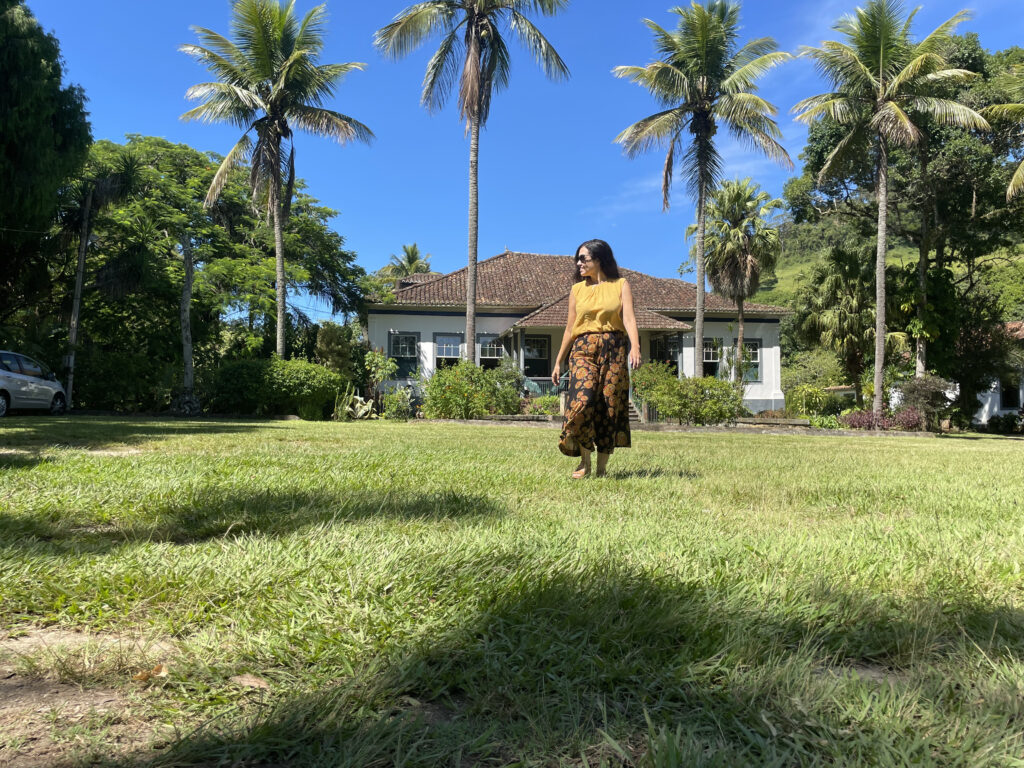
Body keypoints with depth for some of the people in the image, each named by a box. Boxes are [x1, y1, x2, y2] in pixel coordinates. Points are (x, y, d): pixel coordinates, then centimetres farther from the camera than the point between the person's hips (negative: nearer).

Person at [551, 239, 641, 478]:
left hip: (613, 351, -1)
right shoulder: (577, 289, 14)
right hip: (583, 350, 1)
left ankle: (602, 467, 7)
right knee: (582, 400, -19)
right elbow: (570, 328, 16)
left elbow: (629, 317, -6)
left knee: (609, 406, -3)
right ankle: (585, 461, -6)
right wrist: (558, 362, 15)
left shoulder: (620, 285, 7)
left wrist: (635, 347, -23)